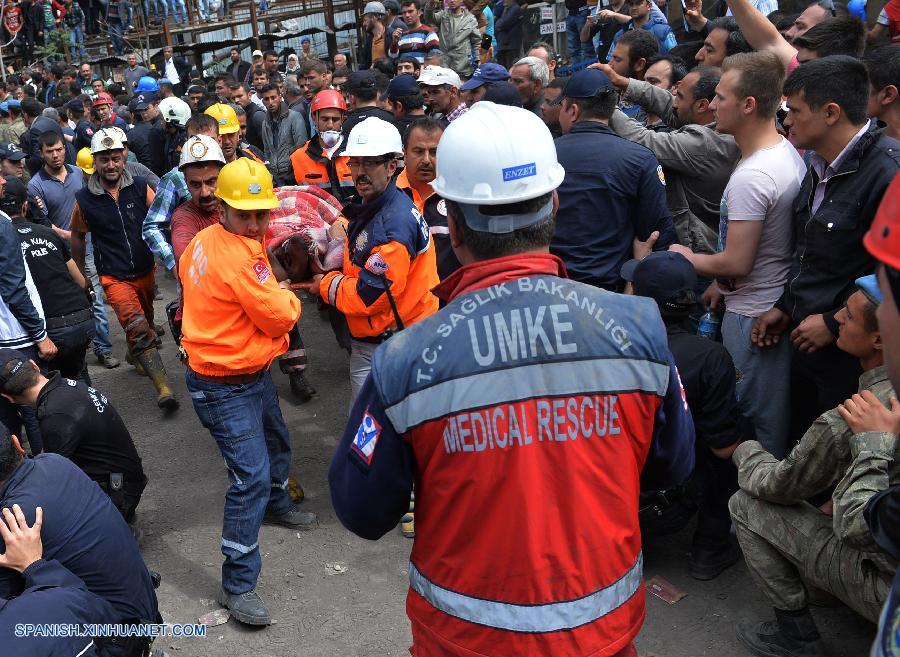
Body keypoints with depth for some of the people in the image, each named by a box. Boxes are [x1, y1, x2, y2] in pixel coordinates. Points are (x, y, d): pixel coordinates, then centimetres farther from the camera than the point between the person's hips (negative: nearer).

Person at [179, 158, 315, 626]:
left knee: (276, 445, 29)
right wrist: (288, 297, 1)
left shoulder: (204, 240, 0)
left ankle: (275, 504, 56)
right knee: (251, 476, -10)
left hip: (252, 373, 10)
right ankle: (238, 585, 0)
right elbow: (280, 317, -22)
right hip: (226, 388, -10)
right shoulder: (239, 257, -28)